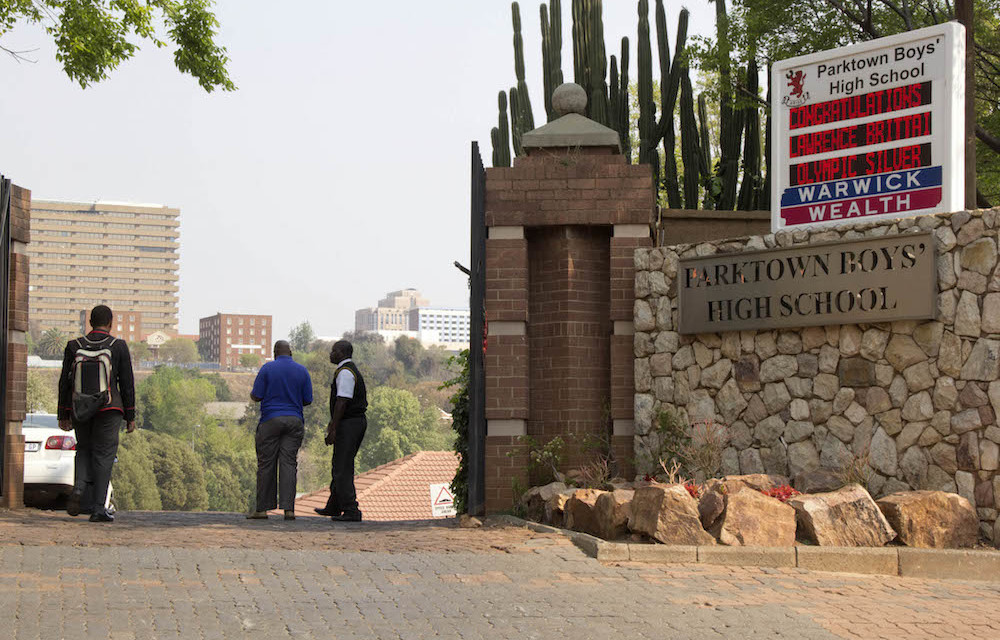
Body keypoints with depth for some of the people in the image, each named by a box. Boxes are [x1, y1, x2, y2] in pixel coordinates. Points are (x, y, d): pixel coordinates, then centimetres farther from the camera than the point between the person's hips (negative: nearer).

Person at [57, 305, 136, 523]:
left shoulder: (74, 347, 3)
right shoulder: (118, 347, -2)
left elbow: (65, 382, 4)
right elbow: (127, 383, -2)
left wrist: (64, 415, 9)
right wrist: (130, 416, 4)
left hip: (80, 411, 2)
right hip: (109, 409, -2)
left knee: (84, 450, 19)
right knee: (103, 455, 2)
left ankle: (79, 488, -7)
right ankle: (98, 508, -3)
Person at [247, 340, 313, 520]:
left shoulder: (267, 369, -3)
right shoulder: (302, 371, 5)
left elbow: (256, 397, -4)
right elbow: (308, 400, 6)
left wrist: (252, 395, 20)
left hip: (271, 421, -2)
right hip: (294, 421, 2)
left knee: (266, 464, 3)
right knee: (289, 463, 0)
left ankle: (262, 509, 4)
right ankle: (288, 508, -8)